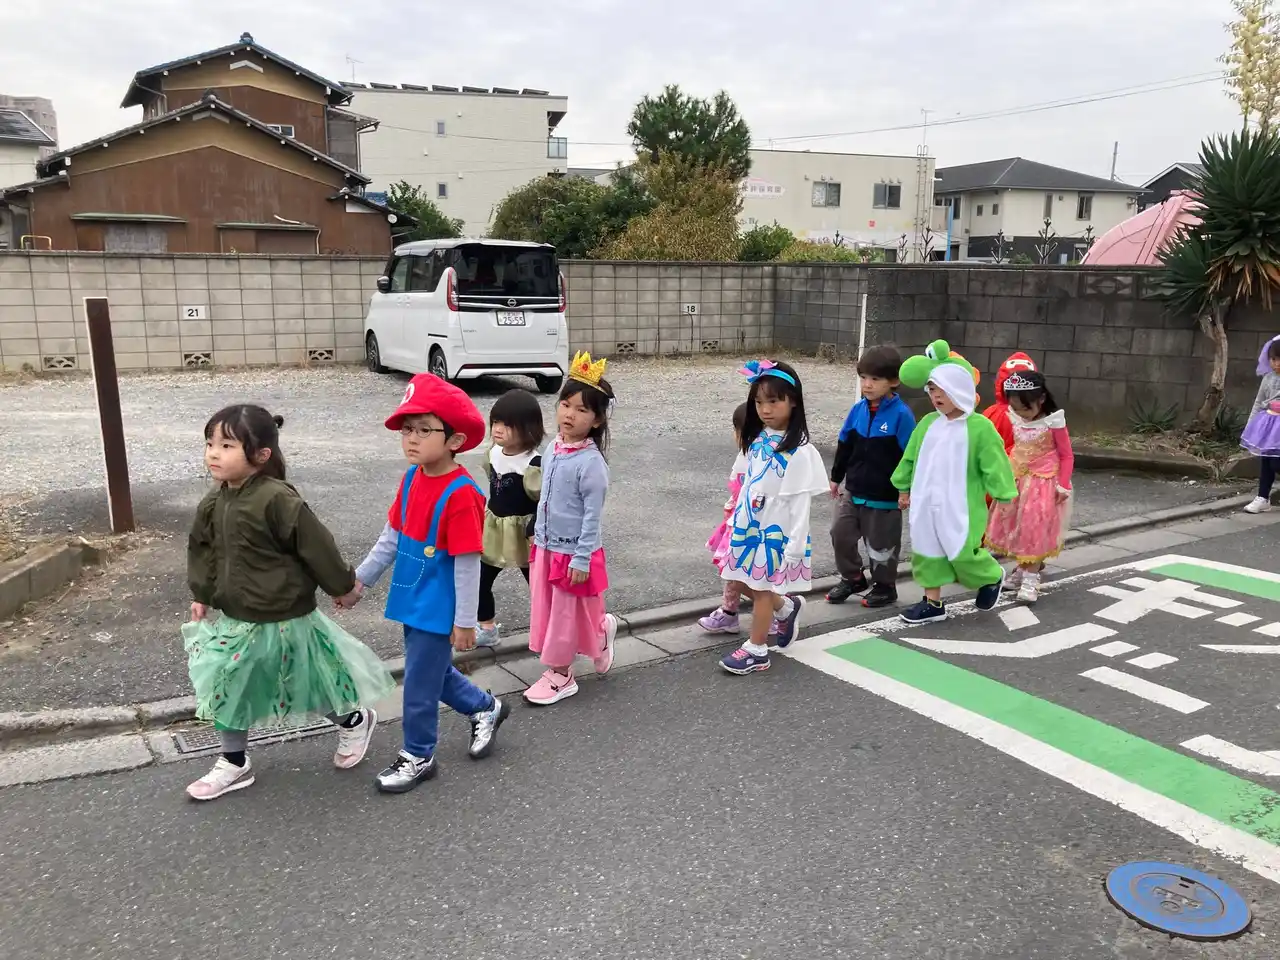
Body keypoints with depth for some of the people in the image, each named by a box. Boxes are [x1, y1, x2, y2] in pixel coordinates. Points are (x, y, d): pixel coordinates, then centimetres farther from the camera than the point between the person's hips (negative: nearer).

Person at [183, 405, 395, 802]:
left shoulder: (278, 499, -27)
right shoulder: (214, 503, -2)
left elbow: (317, 546, -19)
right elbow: (201, 548, 15)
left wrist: (342, 585, -10)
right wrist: (201, 594, 15)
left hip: (282, 621, -7)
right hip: (233, 619, 7)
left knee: (307, 686, 12)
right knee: (223, 690, 12)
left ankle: (354, 721, 40)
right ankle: (234, 764, 33)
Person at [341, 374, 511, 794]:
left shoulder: (460, 493, -24)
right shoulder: (412, 479, 0)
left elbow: (468, 563, -20)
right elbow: (391, 537, 10)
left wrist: (465, 621, -16)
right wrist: (360, 580, 11)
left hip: (437, 610, -8)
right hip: (412, 601, 8)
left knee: (421, 682, 6)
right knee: (431, 670, 23)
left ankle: (418, 756, 28)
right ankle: (486, 708, 45)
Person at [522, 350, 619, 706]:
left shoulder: (590, 462, -21)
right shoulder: (553, 449, 1)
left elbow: (592, 514, -19)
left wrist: (582, 559, -18)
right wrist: (537, 535, 17)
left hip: (574, 552, -7)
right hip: (545, 547, 7)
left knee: (567, 613, 8)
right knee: (547, 610, 17)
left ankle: (560, 676, 26)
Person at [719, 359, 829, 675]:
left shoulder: (799, 452, -18)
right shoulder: (756, 440, 3)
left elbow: (801, 503, -18)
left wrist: (795, 547, -18)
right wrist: (736, 520, 13)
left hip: (775, 531, -7)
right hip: (748, 526, 7)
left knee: (762, 590, 4)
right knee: (747, 584, 15)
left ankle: (756, 651, 19)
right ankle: (787, 607, 41)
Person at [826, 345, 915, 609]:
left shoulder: (901, 414, -17)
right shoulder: (858, 409, 0)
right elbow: (844, 446, 11)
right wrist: (836, 477, 16)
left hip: (884, 496, -6)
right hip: (853, 490, 6)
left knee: (881, 544, 8)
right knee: (840, 533, 10)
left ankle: (885, 587, 28)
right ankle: (852, 578, 30)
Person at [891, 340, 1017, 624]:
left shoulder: (980, 427, -11)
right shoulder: (928, 424, 6)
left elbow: (994, 464, -7)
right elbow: (910, 458, 15)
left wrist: (1003, 494, -5)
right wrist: (904, 488, 19)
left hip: (960, 508, -5)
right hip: (927, 505, 6)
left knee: (964, 553, -2)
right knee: (927, 551, 10)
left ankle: (992, 577, 30)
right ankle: (933, 603, 22)